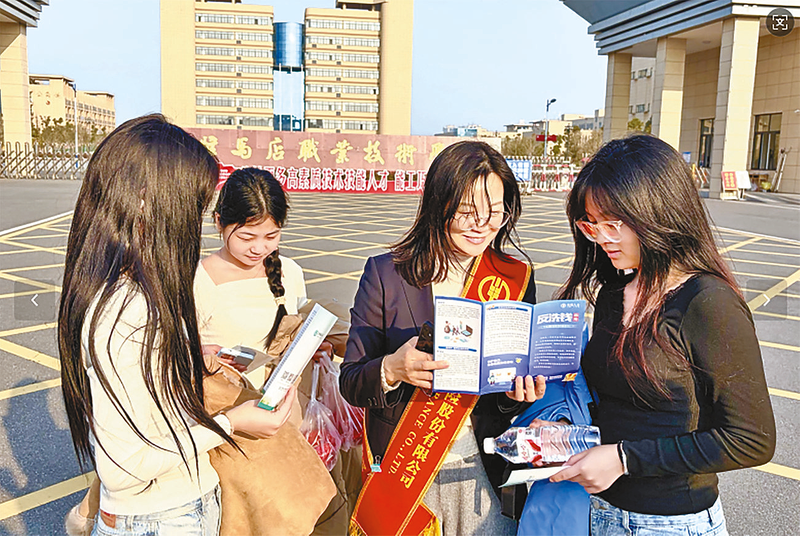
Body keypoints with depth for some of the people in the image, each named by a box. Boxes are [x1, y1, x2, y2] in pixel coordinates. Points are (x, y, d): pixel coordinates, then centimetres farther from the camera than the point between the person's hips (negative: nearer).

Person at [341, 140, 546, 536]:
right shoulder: (385, 273, -8)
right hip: (398, 470, -1)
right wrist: (392, 369, -27)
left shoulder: (516, 281, -2)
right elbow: (350, 383, -7)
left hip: (482, 473, 2)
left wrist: (520, 393, -17)